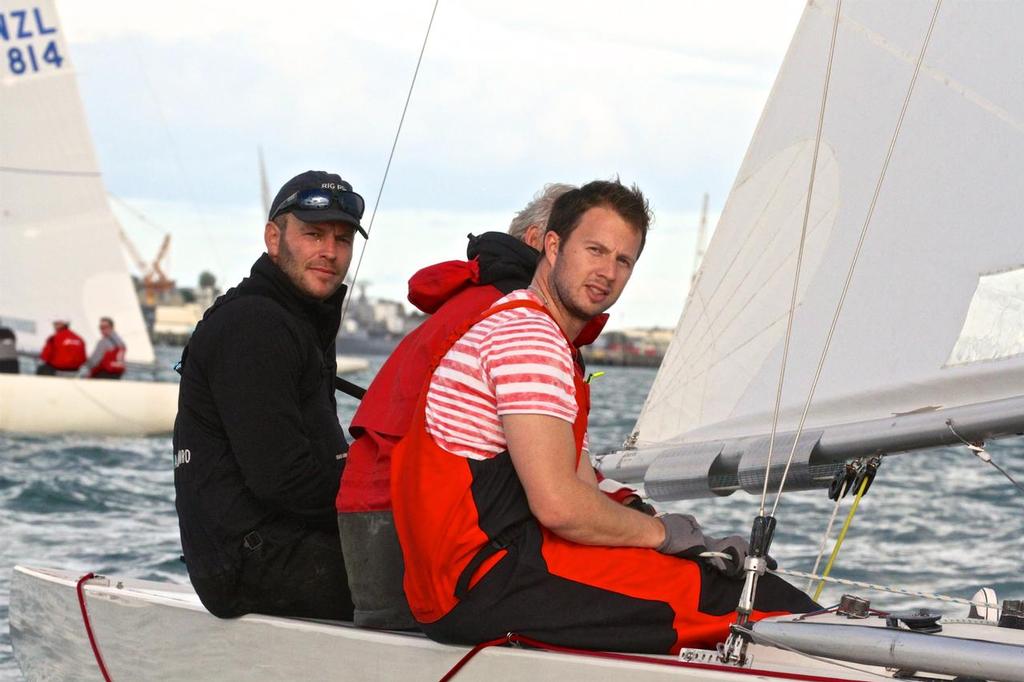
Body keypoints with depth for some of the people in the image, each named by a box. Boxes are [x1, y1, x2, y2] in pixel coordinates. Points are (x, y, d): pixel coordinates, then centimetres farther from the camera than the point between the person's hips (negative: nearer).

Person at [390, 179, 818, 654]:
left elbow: (586, 496, 21)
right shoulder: (527, 335, -10)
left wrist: (694, 545, 6)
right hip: (491, 580, -11)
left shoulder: (552, 346, 26)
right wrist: (659, 532, -3)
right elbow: (559, 504, -20)